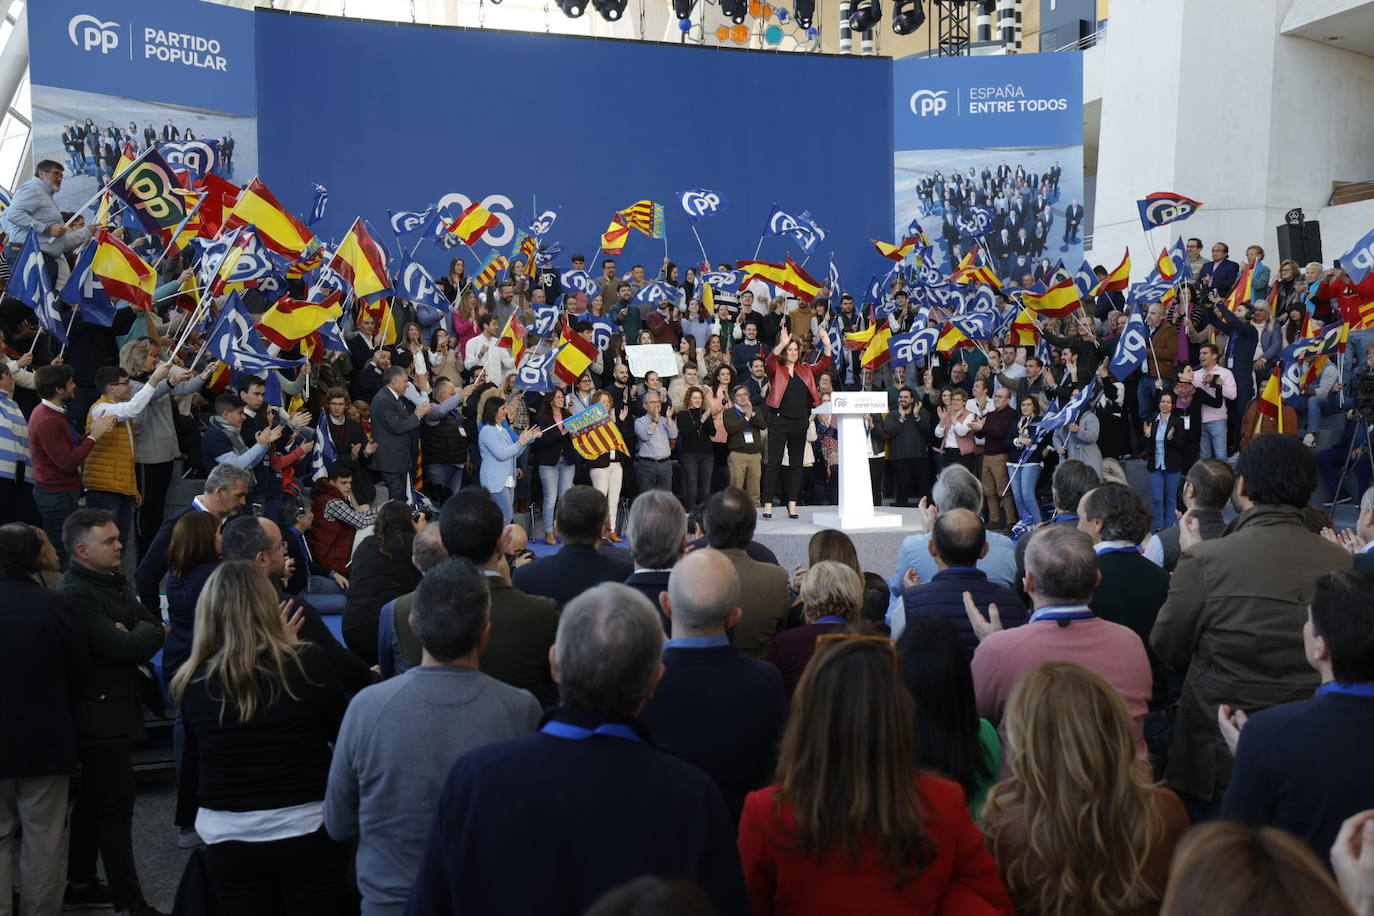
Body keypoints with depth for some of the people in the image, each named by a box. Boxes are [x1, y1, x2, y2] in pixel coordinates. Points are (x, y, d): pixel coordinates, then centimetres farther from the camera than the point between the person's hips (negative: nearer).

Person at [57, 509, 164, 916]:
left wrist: (136, 635, -14)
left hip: (118, 711, 10)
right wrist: (144, 633, -5)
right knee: (116, 810, -5)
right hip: (102, 717, -10)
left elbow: (155, 632, 7)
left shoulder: (118, 582, 10)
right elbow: (129, 649, -26)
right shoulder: (76, 595, -20)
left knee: (93, 801, 19)